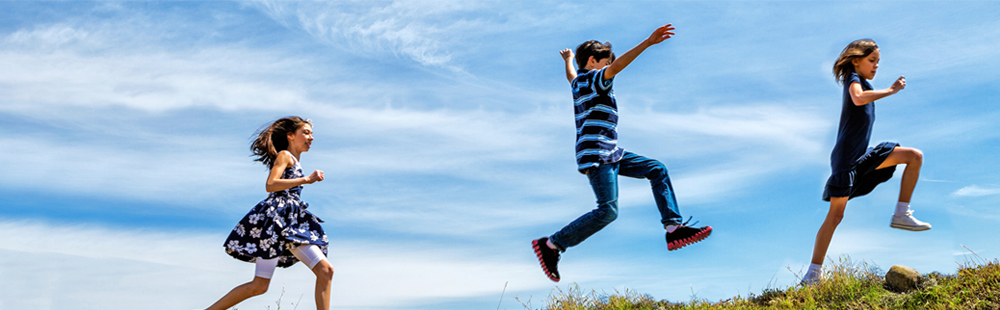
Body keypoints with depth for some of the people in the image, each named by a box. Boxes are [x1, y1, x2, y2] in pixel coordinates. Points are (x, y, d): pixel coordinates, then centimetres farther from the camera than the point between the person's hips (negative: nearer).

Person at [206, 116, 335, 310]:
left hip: (293, 223, 9)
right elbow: (270, 185, -16)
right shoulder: (284, 155, 0)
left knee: (325, 270, -5)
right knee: (259, 286, -11)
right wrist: (306, 180, -18)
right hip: (276, 217, -9)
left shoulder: (294, 162, 25)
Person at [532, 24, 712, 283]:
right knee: (608, 211, -17)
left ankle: (674, 229, -1)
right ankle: (551, 245, -8)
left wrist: (568, 59, 67)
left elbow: (570, 74, 44)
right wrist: (648, 42, -33)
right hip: (596, 154, -11)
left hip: (610, 154, 11)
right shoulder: (593, 78, -6)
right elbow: (617, 65, -25)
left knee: (658, 170, 8)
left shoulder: (579, 82, 20)